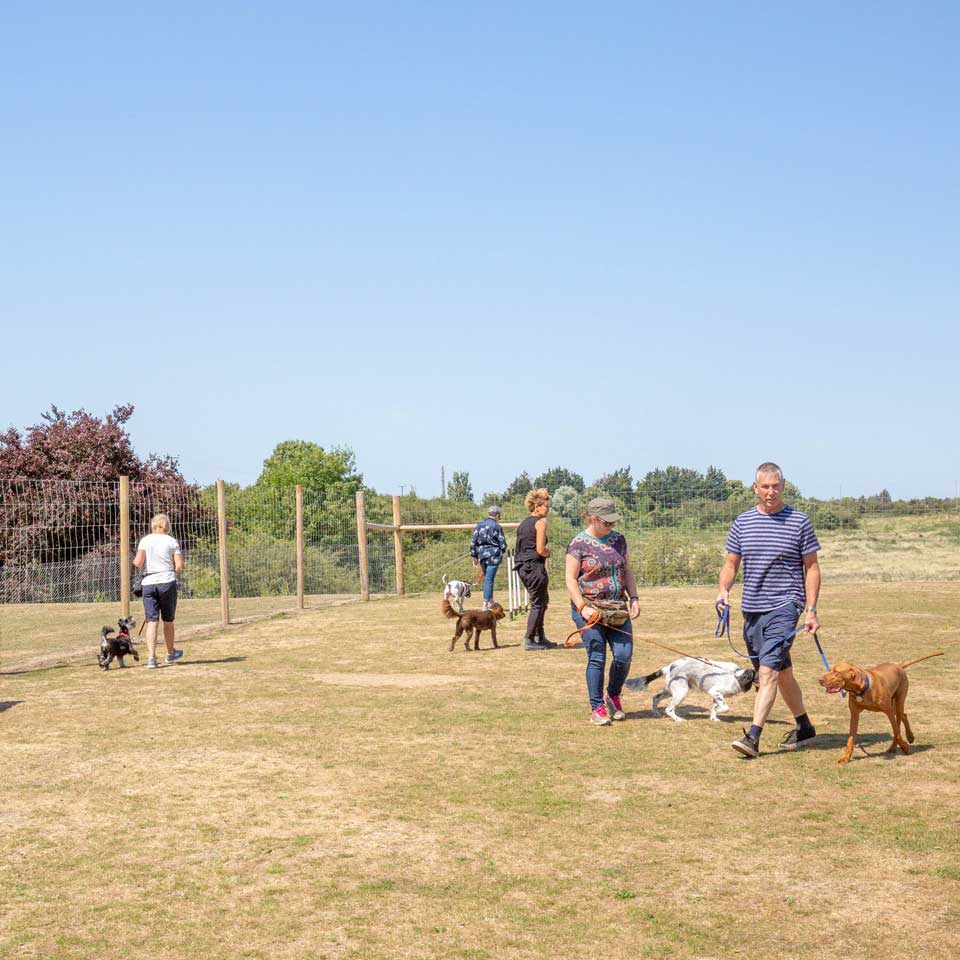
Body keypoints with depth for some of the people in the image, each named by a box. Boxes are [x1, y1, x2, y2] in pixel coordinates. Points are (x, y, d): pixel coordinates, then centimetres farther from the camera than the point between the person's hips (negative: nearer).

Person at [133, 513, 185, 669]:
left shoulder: (145, 541, 0)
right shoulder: (172, 542, 0)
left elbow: (138, 563, -9)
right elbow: (179, 567, -5)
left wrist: (135, 562, 13)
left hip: (148, 583, 0)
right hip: (167, 582, 0)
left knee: (152, 621, 0)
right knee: (168, 621, 15)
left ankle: (151, 657, -11)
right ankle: (170, 653, 31)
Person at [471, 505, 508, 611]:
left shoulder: (479, 525, 5)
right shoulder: (497, 527, -8)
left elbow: (473, 542, 6)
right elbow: (503, 544, -5)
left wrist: (474, 557, 13)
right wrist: (502, 551, 18)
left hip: (482, 555, 5)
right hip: (493, 556, -5)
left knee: (487, 578, 20)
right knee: (489, 579, -4)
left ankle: (491, 601, 29)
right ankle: (485, 605, -6)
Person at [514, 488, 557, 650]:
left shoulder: (523, 524, 16)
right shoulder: (540, 522, -10)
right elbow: (540, 549, -18)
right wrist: (548, 552, 3)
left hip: (522, 567, 9)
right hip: (535, 566, -9)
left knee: (542, 601, 20)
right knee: (538, 604, -1)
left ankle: (540, 637, 23)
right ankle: (529, 640, 0)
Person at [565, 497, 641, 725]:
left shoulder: (618, 540, 11)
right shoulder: (579, 543, -6)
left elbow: (627, 571, 17)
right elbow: (571, 580, -7)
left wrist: (634, 598, 4)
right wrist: (582, 607, -17)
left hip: (618, 609, 5)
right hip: (590, 610, -5)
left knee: (624, 656, -1)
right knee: (596, 658, -3)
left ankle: (613, 696, 23)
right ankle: (597, 709, 6)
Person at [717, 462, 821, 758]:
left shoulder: (799, 522, -2)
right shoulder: (743, 522, 8)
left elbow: (811, 567, 0)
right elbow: (731, 563, 12)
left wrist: (811, 610, -6)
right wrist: (724, 589, -9)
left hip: (784, 606, -5)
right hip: (751, 608, 5)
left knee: (768, 670, -16)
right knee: (781, 672, 15)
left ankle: (753, 736, -20)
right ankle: (804, 728, 30)